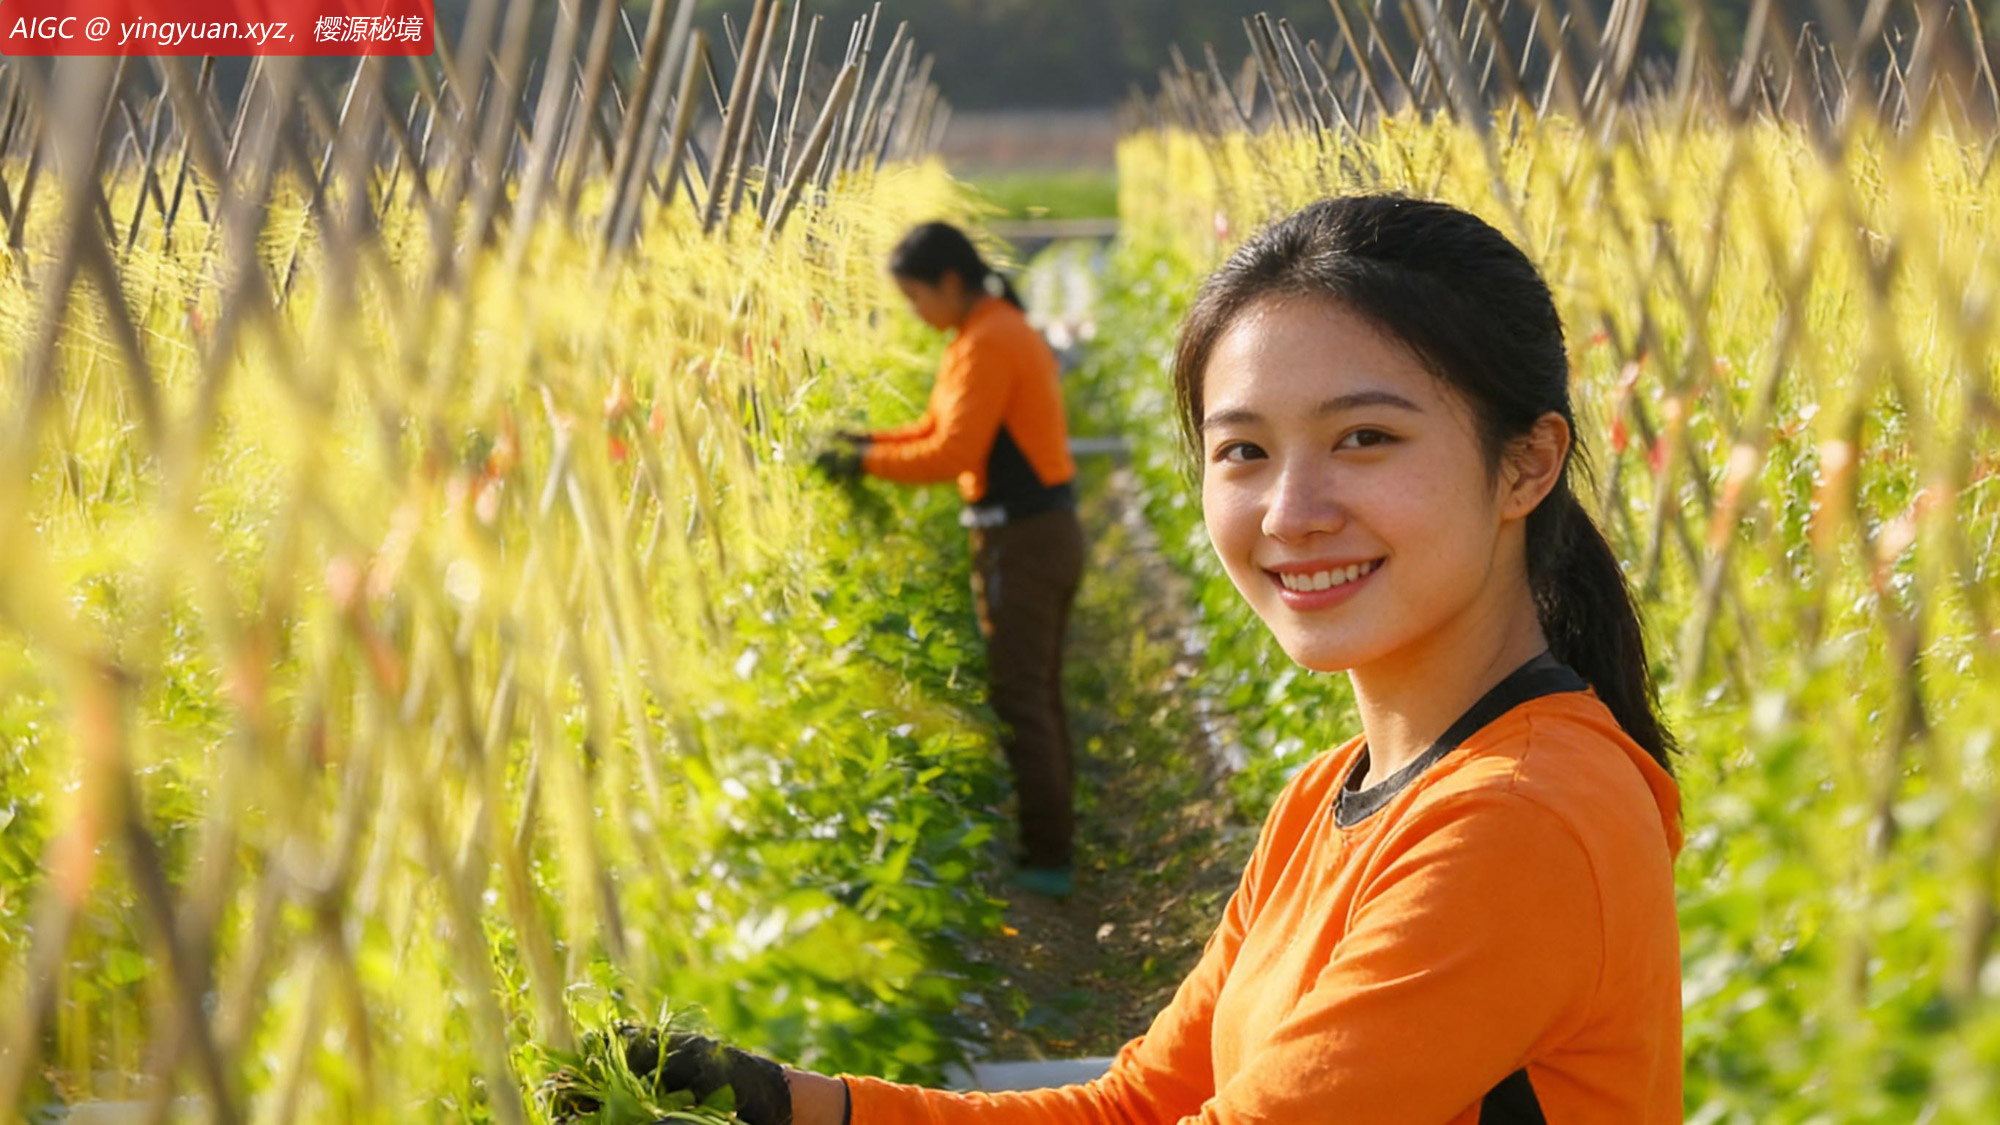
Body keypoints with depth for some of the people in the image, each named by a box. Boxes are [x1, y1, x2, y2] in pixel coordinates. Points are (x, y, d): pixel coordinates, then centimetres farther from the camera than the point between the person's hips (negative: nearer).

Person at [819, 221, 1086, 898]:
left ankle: (1043, 859, -1)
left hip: (1019, 539, -10)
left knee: (1019, 701, -5)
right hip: (1052, 530, 10)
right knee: (1040, 695, 15)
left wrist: (868, 461, -15)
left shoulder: (986, 346, -17)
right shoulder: (1009, 329, 16)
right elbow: (941, 429, 18)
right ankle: (1054, 848, 22)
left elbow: (953, 452, -22)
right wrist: (865, 442, 6)